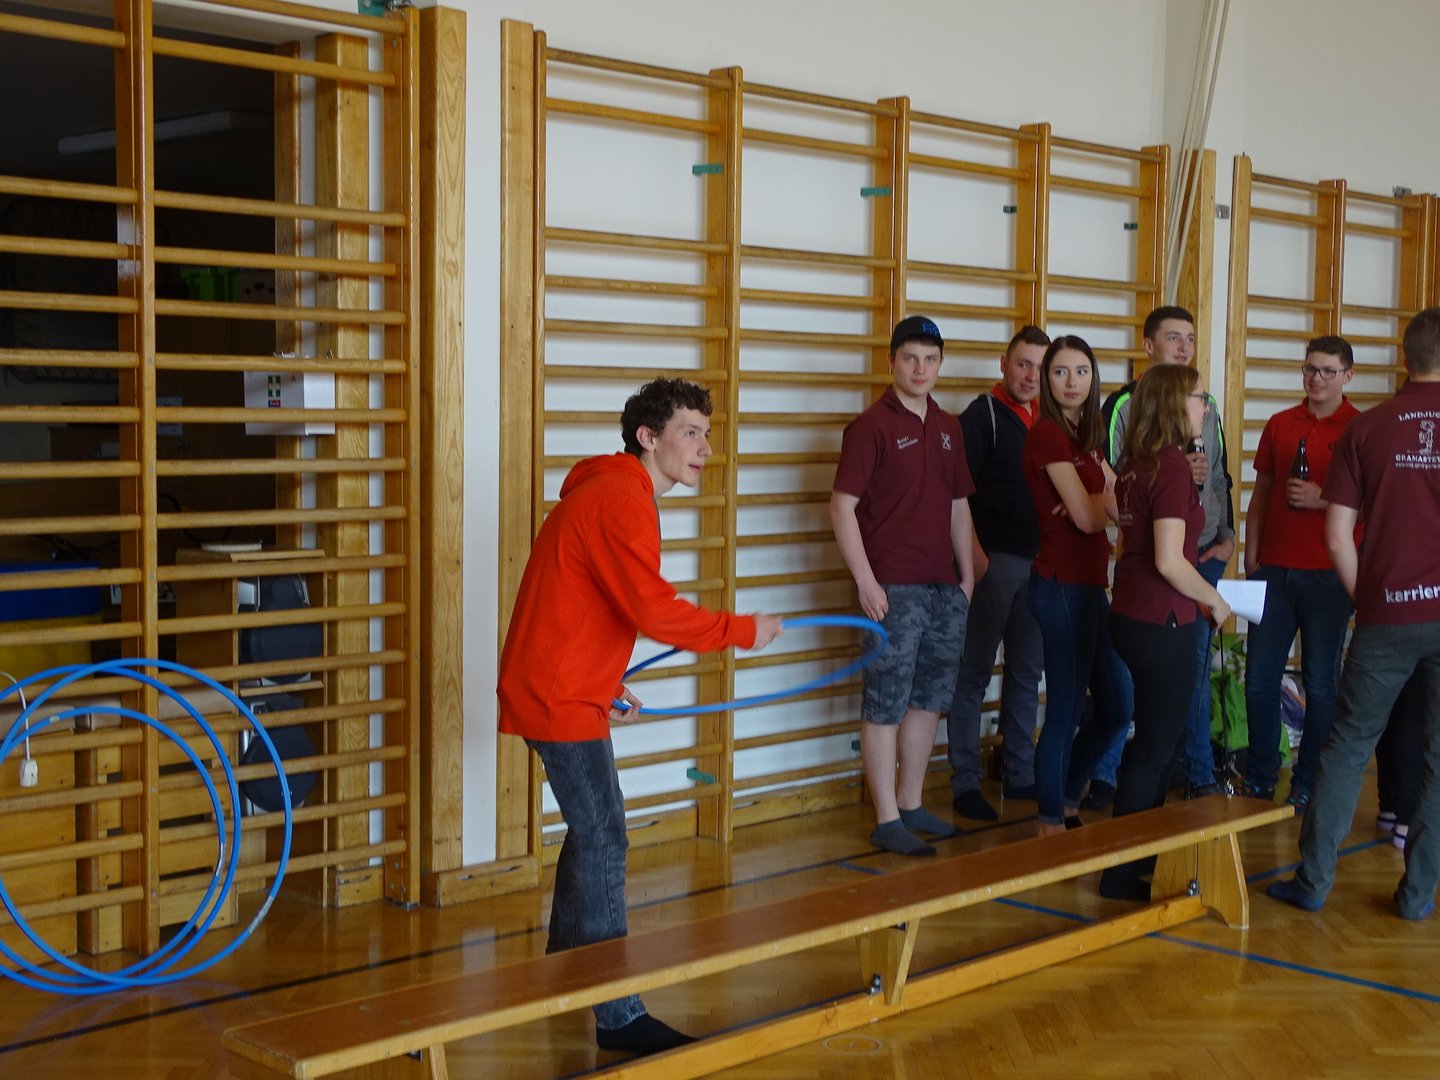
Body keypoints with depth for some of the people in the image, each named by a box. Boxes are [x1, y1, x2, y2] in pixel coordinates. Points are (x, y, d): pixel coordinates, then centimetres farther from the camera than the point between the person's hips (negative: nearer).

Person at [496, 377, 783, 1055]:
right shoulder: (619, 499, -18)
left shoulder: (610, 493, 15)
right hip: (560, 697, -11)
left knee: (591, 830, 20)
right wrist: (742, 631, -15)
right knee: (602, 840, -8)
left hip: (562, 689, 11)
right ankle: (618, 1016, -4)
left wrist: (606, 687, 21)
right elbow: (654, 610, -26)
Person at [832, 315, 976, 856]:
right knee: (886, 705, -2)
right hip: (892, 589, -7)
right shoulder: (872, 426, -7)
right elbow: (842, 506, -11)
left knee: (928, 699, 14)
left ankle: (912, 805, 25)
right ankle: (887, 819, 5)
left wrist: (967, 574, 14)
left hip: (943, 588, 7)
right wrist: (866, 581, -16)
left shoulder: (947, 428, 14)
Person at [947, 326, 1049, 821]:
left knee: (1027, 670, 14)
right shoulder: (982, 415, -7)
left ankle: (1020, 775, 25)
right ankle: (965, 783, 4)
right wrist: (975, 554, -20)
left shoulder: (1042, 420, 14)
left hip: (1036, 561, 8)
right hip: (993, 559, -7)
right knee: (974, 673, -2)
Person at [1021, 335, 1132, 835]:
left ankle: (1066, 803, 31)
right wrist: (1109, 497, 0)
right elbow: (1086, 516, -17)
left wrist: (1096, 502, -15)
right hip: (1062, 586, -9)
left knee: (1116, 709, 15)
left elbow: (1116, 504, 5)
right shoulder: (1048, 434, -13)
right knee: (1065, 712, 0)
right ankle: (1053, 826, 13)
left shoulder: (1086, 437, 15)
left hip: (1088, 584, 9)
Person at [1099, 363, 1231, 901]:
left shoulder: (1137, 463, 9)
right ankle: (1124, 873, 11)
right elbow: (1169, 561, -21)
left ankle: (1141, 855, 31)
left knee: (1160, 740, 21)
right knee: (1154, 749, 3)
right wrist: (1215, 600, -7)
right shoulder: (1173, 465, -17)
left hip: (1130, 616, 9)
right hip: (1162, 624, -9)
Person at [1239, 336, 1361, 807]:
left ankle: (1308, 785, 14)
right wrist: (1251, 555, 7)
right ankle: (1260, 780, 16)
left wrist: (1321, 498, -17)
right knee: (1259, 679, 4)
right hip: (1274, 570, 4)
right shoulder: (1279, 425, 11)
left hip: (1328, 574, -4)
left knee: (1321, 684, 3)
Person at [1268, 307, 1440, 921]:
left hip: (1387, 616, 0)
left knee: (1348, 745, 10)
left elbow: (1338, 537, -2)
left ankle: (1313, 880, 11)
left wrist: (1367, 600, 9)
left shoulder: (1366, 428, -1)